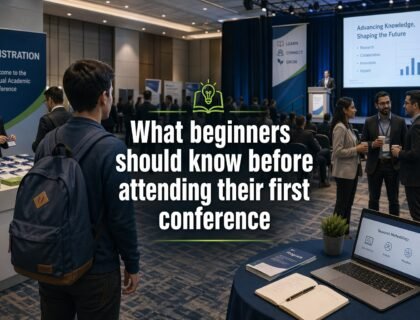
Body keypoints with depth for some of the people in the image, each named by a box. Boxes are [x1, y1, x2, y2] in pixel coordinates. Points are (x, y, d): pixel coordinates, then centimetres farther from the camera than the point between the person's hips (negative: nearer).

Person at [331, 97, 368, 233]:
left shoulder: (348, 126, 12)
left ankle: (345, 231, 26)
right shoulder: (340, 127, -18)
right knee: (342, 203, 0)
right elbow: (338, 151, -23)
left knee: (348, 203, 16)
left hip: (352, 170, 10)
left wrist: (359, 148, 3)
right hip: (344, 172, -10)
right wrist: (357, 149, -18)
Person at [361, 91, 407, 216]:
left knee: (393, 200, 9)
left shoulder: (400, 121, 0)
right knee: (373, 199, 11)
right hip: (374, 165, 0)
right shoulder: (369, 121, 1)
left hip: (393, 165, 0)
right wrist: (372, 144, -17)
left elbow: (406, 144, 4)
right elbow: (363, 143, 3)